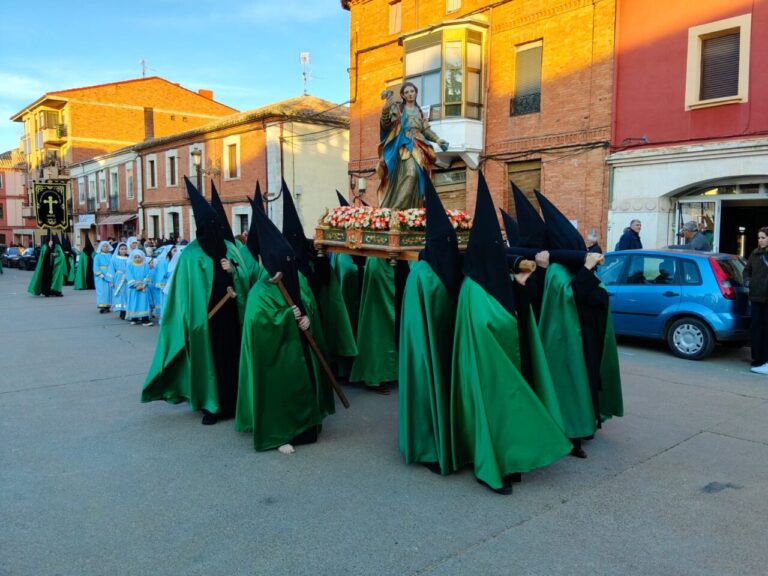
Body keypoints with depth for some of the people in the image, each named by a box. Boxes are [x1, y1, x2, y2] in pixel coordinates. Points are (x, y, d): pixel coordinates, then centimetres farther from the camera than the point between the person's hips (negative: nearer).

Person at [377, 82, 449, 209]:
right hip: (402, 145, -3)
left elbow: (426, 130, 16)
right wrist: (386, 109, -14)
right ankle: (395, 205, -16)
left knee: (413, 173, -21)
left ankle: (400, 205, -21)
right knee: (409, 172, -22)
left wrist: (437, 139, -1)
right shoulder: (396, 108, 15)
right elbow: (385, 124, 2)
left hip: (416, 147, 3)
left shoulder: (420, 112, 25)